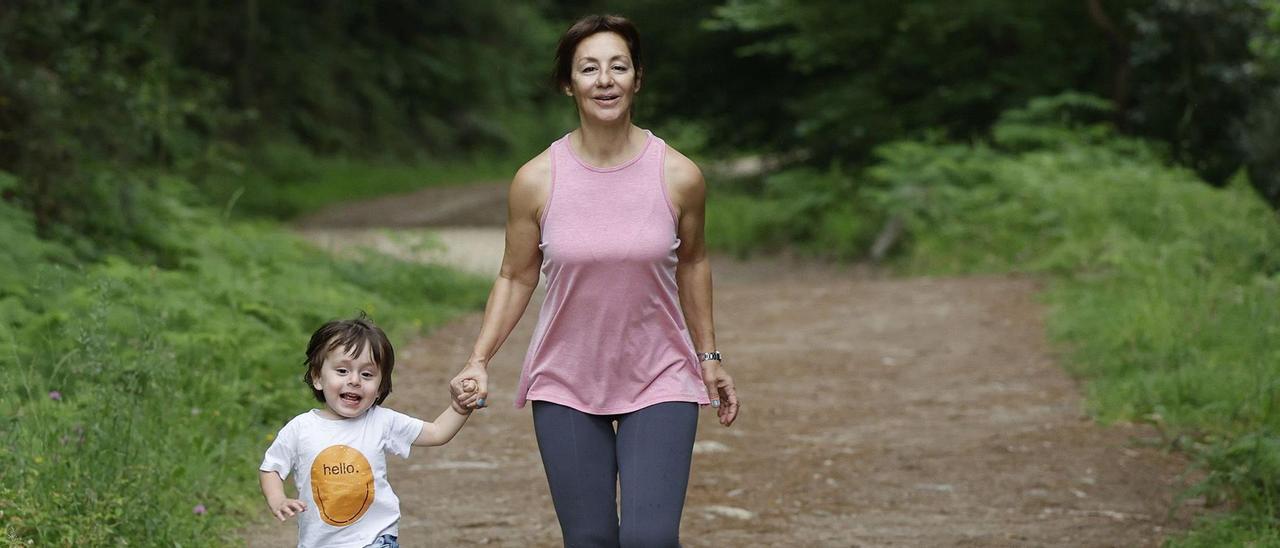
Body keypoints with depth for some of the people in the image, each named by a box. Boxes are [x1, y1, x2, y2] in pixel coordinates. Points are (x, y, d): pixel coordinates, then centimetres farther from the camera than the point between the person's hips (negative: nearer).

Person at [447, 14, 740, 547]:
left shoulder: (679, 176, -7)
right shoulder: (537, 180, -8)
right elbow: (516, 277, 3)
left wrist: (708, 357, 14)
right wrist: (479, 360, -7)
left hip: (660, 382, -1)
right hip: (565, 386, 1)